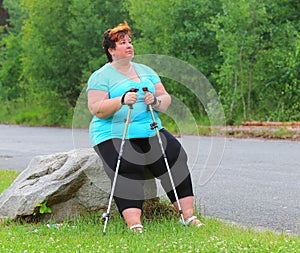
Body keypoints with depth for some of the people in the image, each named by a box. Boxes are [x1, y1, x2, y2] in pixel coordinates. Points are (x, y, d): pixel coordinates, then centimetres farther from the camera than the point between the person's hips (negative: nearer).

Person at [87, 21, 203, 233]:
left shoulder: (146, 71, 18)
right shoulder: (101, 77, 1)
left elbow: (166, 99, 12)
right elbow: (96, 109, -11)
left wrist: (156, 101, -12)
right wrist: (121, 101, -26)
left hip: (149, 131, 5)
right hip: (114, 135, -5)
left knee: (175, 157, -13)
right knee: (129, 170, -28)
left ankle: (188, 215, -10)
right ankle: (134, 224, -36)